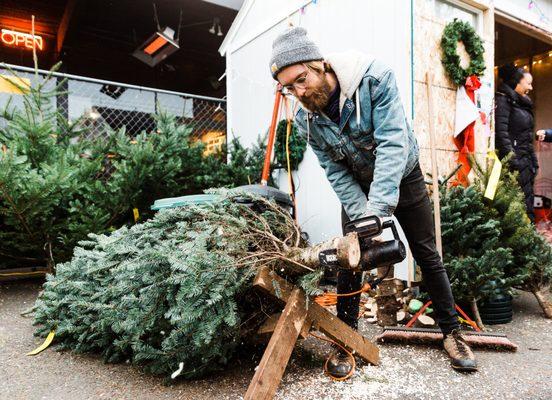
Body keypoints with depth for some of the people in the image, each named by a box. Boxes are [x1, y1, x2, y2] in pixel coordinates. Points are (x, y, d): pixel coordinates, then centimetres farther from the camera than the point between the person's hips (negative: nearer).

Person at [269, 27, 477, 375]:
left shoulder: (375, 78, -30)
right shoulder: (305, 118, -18)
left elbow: (392, 144, -37)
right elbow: (336, 173, -15)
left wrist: (377, 211, -45)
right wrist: (363, 218, -26)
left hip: (403, 176, -2)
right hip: (357, 185, 2)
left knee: (428, 255, 6)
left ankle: (452, 331, 24)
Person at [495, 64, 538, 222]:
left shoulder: (522, 103, 23)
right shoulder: (503, 99, -5)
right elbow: (501, 132, -17)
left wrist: (533, 160, 20)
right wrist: (511, 157, -22)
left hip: (526, 160, 9)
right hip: (515, 161, -9)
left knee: (528, 199, 7)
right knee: (522, 202, -11)